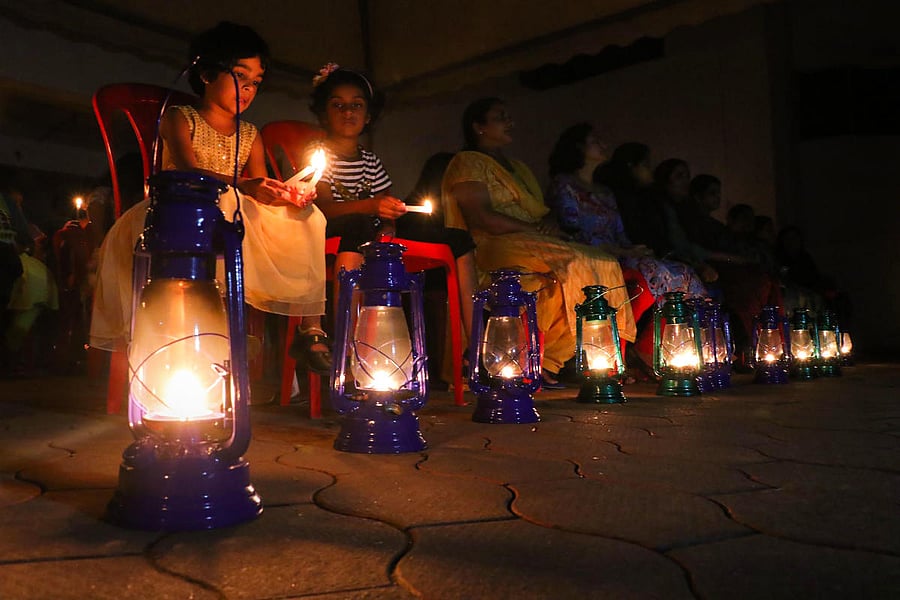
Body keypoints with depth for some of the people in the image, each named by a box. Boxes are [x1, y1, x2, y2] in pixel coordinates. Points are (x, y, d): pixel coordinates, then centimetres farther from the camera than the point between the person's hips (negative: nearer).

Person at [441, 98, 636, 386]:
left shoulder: (518, 168, 30)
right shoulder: (468, 163, 4)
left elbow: (542, 212, 24)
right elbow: (479, 217, -11)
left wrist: (551, 222, -2)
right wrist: (535, 230, -14)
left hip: (534, 245, 8)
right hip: (495, 247, -8)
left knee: (604, 263, -14)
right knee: (575, 262, -30)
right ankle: (544, 359, -22)